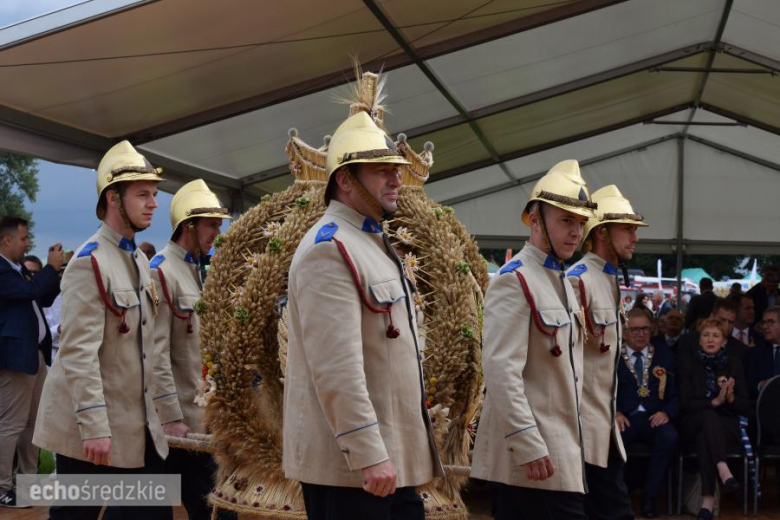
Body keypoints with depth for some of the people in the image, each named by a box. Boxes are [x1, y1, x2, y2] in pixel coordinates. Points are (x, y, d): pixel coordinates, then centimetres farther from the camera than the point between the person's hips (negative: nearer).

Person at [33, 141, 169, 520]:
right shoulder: (89, 262, -15)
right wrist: (94, 427, -24)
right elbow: (78, 354, -21)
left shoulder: (139, 260, 12)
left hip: (137, 422, 8)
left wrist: (157, 407, 16)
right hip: (93, 429, -8)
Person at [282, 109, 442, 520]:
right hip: (348, 464, -10)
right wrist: (368, 455, -24)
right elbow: (337, 368, -23)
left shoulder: (373, 244, 16)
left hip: (392, 458, 10)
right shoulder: (328, 250, -16)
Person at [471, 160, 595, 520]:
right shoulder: (514, 281, -12)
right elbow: (501, 371, -20)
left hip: (560, 447, 9)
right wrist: (529, 446, -22)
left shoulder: (563, 282, 17)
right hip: (530, 455, -9)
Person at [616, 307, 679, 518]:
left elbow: (676, 392, 10)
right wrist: (615, 413, -16)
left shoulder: (664, 354, 17)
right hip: (624, 418, -1)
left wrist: (667, 412, -10)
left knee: (669, 437, -33)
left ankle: (650, 497, -19)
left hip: (654, 417, 2)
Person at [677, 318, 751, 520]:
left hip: (726, 425, 1)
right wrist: (714, 401, -21)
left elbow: (746, 407, 4)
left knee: (704, 437, -34)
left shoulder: (733, 362, 6)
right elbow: (685, 403, -7)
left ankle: (708, 498, -38)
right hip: (694, 423, 0)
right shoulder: (687, 360, 2)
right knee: (709, 415, -36)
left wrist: (730, 398, -18)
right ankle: (723, 471, -50)